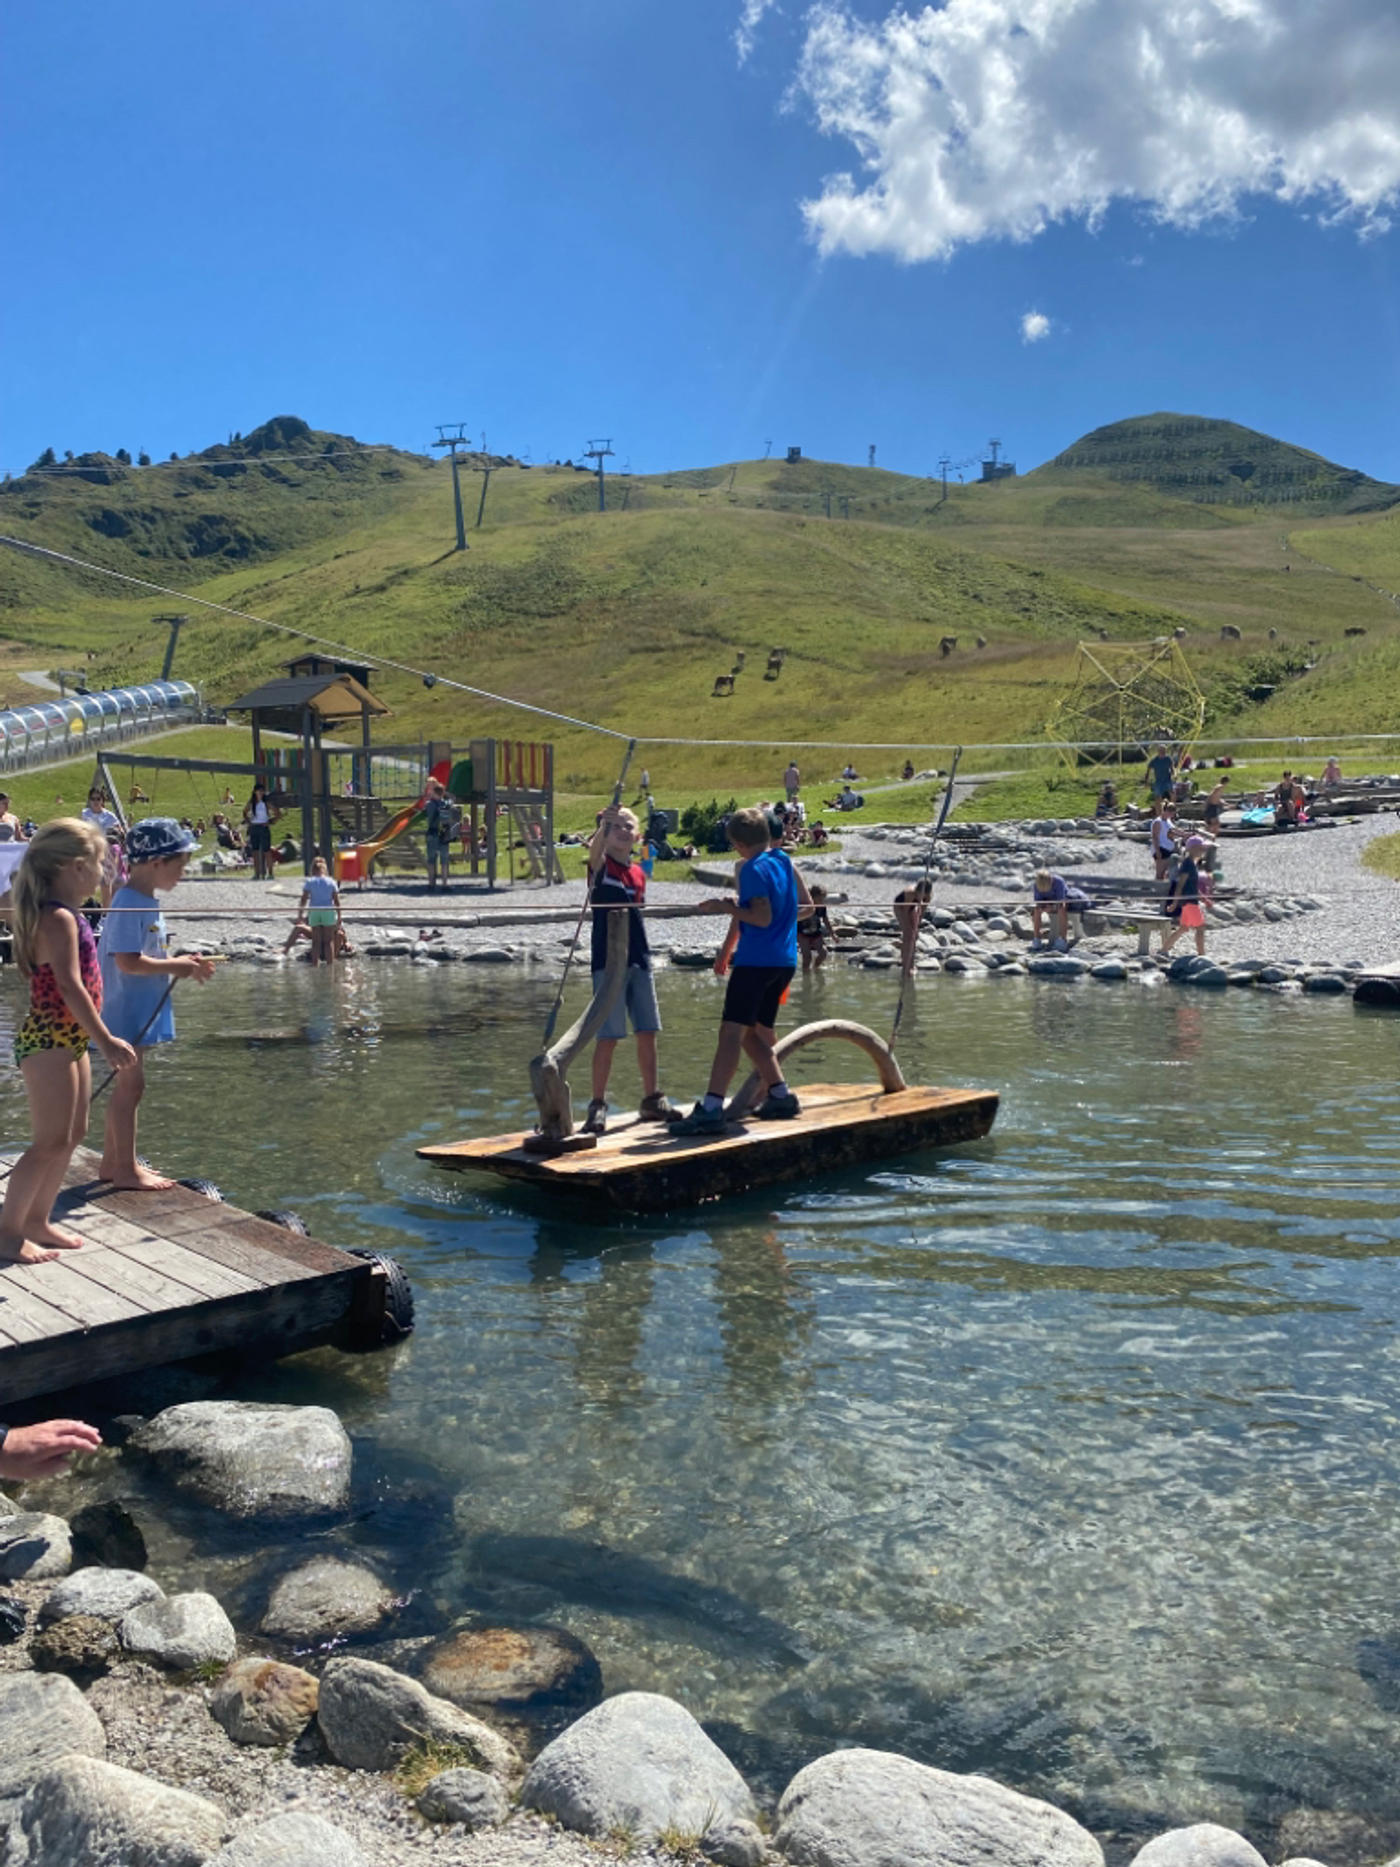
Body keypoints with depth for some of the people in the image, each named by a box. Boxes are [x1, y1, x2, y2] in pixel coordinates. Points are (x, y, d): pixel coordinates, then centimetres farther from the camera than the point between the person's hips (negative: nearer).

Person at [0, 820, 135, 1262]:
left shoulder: (57, 915, 12)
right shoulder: (60, 919, -18)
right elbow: (70, 986, -26)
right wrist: (106, 1040, -28)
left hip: (68, 1040, 10)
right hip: (49, 1042, -10)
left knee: (73, 1133, 16)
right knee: (50, 1142, -5)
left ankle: (37, 1220, 27)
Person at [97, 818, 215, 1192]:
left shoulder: (146, 902, 10)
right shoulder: (129, 904, -20)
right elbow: (128, 961, -26)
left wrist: (183, 962, 4)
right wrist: (176, 967, -17)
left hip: (141, 1010, 10)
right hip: (128, 1008, -10)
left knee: (127, 1084, 16)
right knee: (130, 1084, -2)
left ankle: (112, 1161, 27)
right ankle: (126, 1168, 8)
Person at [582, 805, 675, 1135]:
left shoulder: (638, 873, 13)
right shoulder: (601, 864, -4)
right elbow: (594, 848, -28)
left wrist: (644, 953, 14)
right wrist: (604, 825, -48)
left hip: (639, 960, 6)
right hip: (608, 961, -6)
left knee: (647, 1033, 10)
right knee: (608, 1037, -7)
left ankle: (652, 1099, 23)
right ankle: (598, 1106, 2)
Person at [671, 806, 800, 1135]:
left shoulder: (753, 870, -10)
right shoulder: (784, 861, 14)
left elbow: (763, 918, -18)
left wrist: (727, 909, -9)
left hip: (756, 960, -9)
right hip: (784, 961, 9)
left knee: (731, 1031, -14)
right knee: (753, 1033, 19)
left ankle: (711, 1109, -22)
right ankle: (780, 1096, 20)